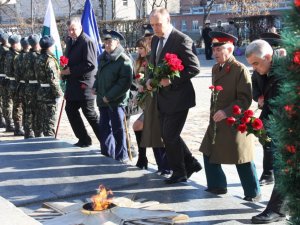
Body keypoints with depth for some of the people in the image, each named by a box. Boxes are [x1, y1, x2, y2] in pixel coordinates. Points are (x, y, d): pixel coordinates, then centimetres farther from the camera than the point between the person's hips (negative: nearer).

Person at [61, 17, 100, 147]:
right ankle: (83, 139, 23)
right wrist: (64, 70, 6)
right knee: (70, 110, 11)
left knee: (90, 114, -6)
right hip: (72, 84, 9)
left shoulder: (87, 42, -14)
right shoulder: (70, 42, 13)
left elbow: (90, 64, -21)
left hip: (84, 84, -9)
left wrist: (70, 70, -19)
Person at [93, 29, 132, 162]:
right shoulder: (102, 58, 12)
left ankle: (121, 157, 12)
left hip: (116, 101, -8)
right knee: (104, 128, 15)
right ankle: (107, 154, 27)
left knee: (118, 129, 0)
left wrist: (110, 96, -19)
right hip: (103, 100, 8)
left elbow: (125, 83, -19)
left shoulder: (124, 60, -13)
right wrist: (95, 87, 8)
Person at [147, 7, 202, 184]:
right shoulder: (156, 40, 9)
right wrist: (151, 79, 1)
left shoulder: (182, 40, -16)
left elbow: (195, 68, -17)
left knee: (170, 136, -3)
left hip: (178, 97, -8)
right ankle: (191, 163, 30)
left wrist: (172, 80, -22)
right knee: (168, 135, 14)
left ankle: (179, 173, 16)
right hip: (163, 97, 8)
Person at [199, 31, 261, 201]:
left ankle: (253, 193, 16)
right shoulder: (216, 69, 10)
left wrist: (226, 112, -25)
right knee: (209, 154, 12)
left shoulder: (240, 70, -15)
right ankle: (217, 185, 29)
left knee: (242, 160, 0)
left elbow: (245, 99, -18)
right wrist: (214, 114, 14)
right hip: (217, 122, 8)